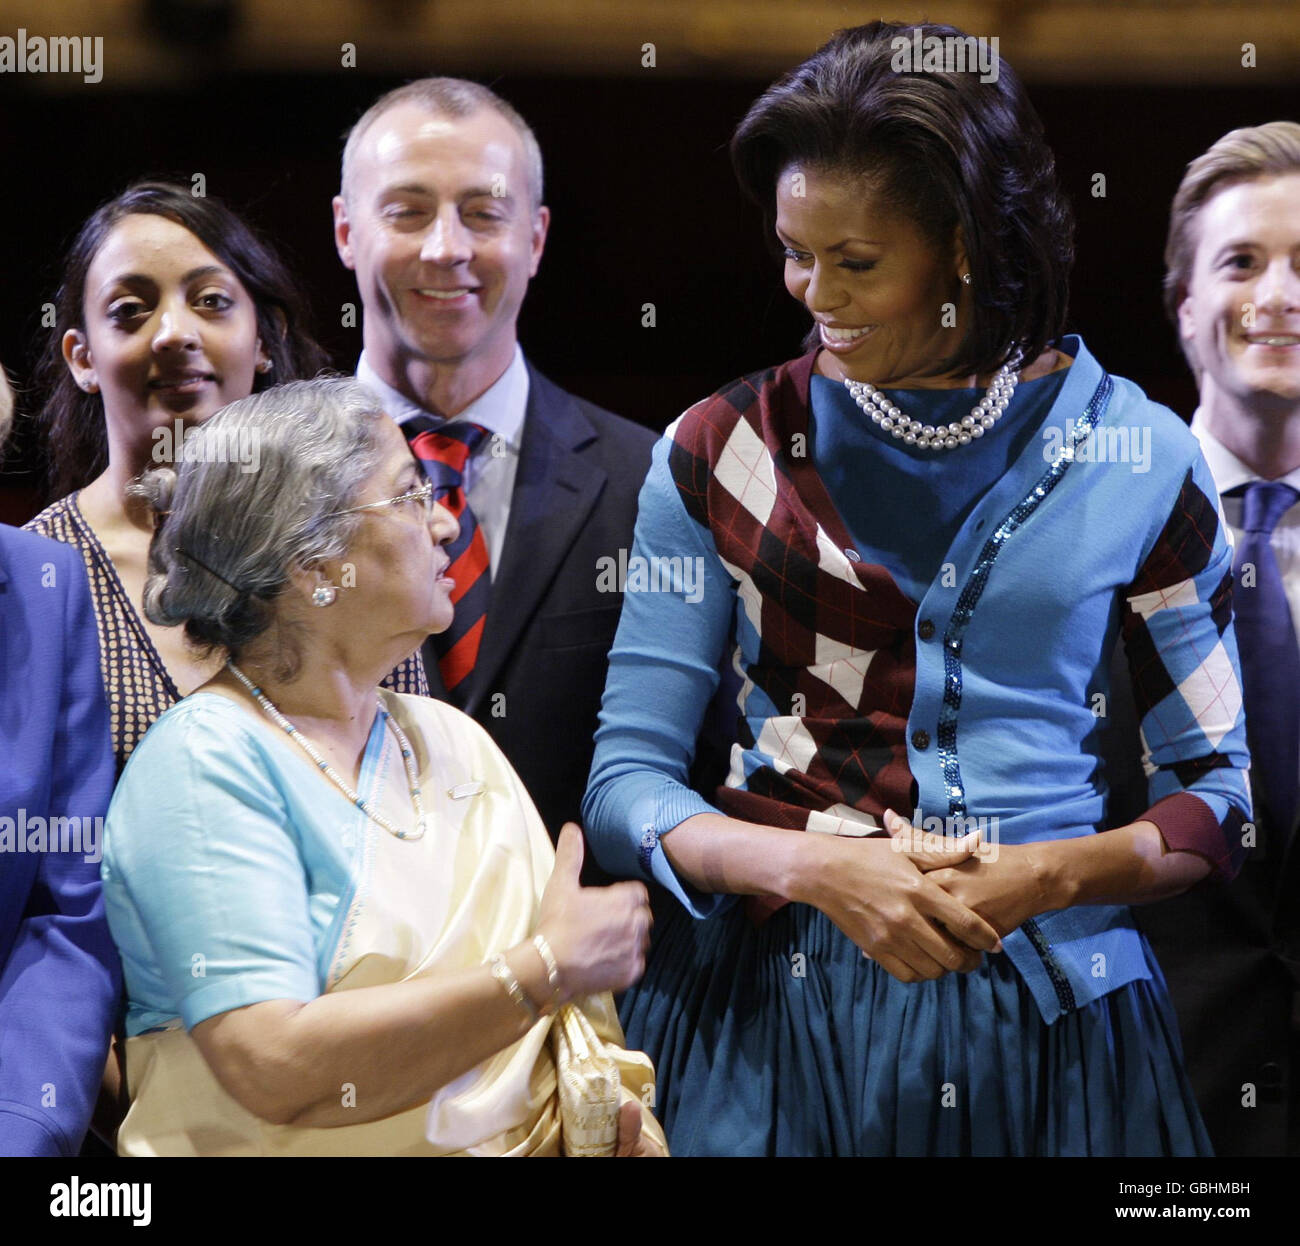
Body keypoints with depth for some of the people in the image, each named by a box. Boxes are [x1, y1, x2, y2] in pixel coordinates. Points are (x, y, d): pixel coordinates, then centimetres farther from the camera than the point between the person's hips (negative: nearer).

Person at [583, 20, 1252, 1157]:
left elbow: (1222, 791, 5)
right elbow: (625, 783, 0)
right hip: (768, 1007, 0)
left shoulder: (1135, 457, 1)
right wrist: (819, 866, -17)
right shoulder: (721, 452, 1)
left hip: (1045, 1016, 0)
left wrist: (1051, 874, -13)